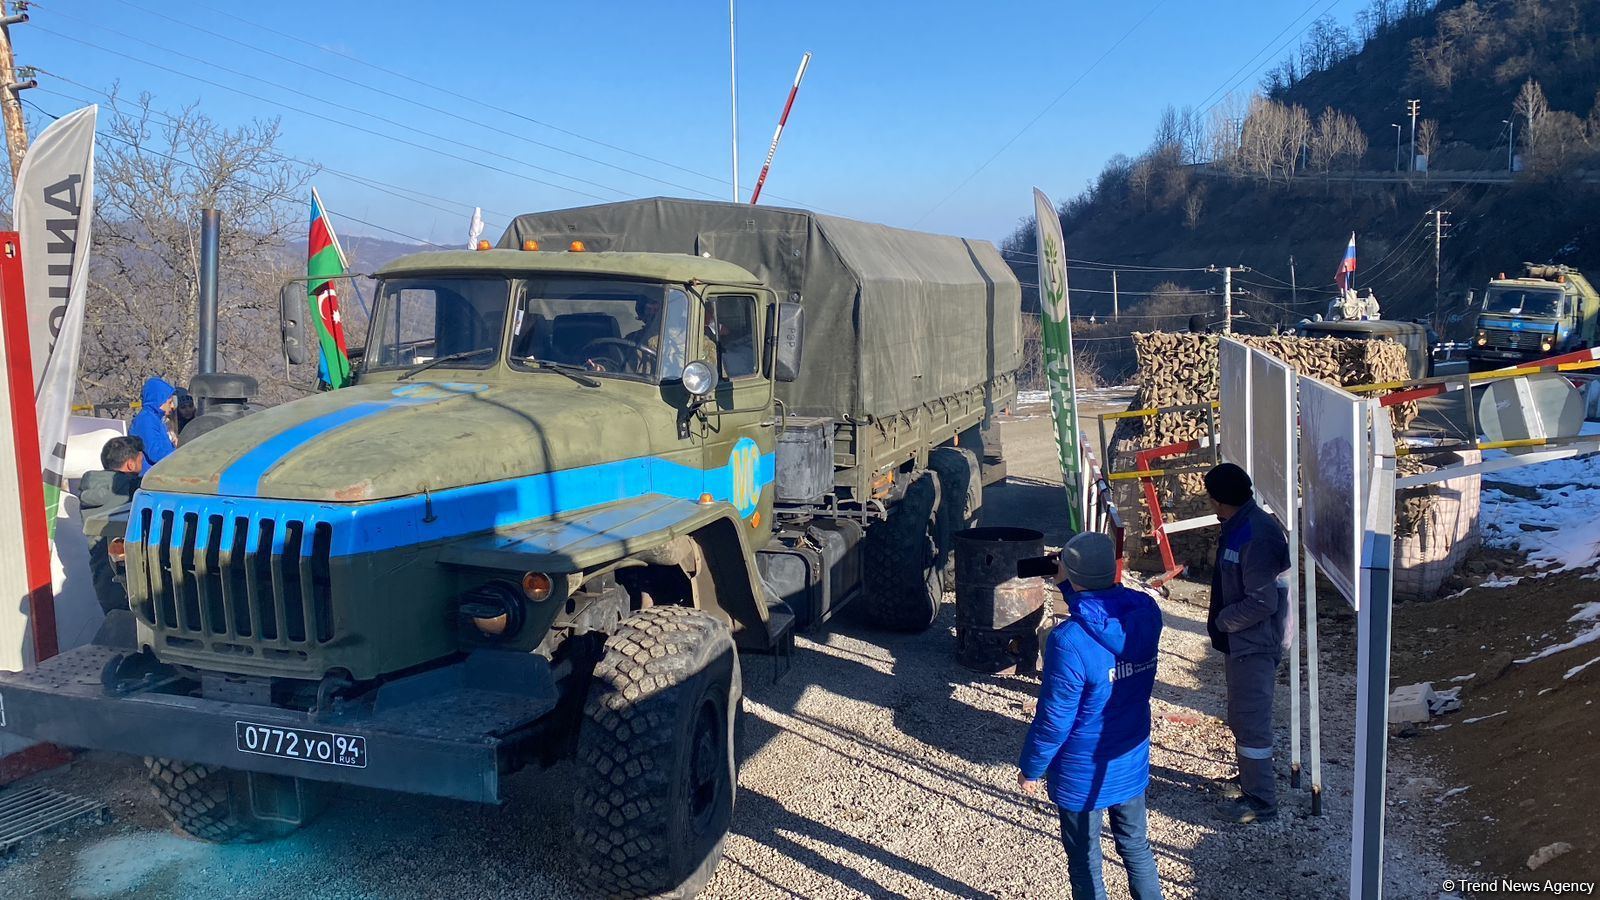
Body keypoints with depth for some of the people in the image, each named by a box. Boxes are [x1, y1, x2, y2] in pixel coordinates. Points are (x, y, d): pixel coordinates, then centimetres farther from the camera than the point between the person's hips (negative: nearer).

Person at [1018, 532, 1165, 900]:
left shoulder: (1070, 642, -30)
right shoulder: (1147, 611, -13)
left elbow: (1054, 719, -21)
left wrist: (1030, 768, -7)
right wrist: (1069, 585, 5)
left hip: (1083, 774, -5)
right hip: (1132, 760, 5)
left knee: (1085, 862, 16)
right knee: (1136, 846, 24)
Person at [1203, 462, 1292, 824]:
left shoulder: (1256, 536, -26)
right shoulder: (1238, 526, 6)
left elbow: (1262, 602, -27)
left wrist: (1221, 621, -15)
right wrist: (1222, 622, 11)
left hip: (1254, 645, -10)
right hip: (1240, 641, 10)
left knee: (1251, 721, 0)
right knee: (1242, 718, 21)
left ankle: (1262, 800, 11)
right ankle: (1250, 781, 36)